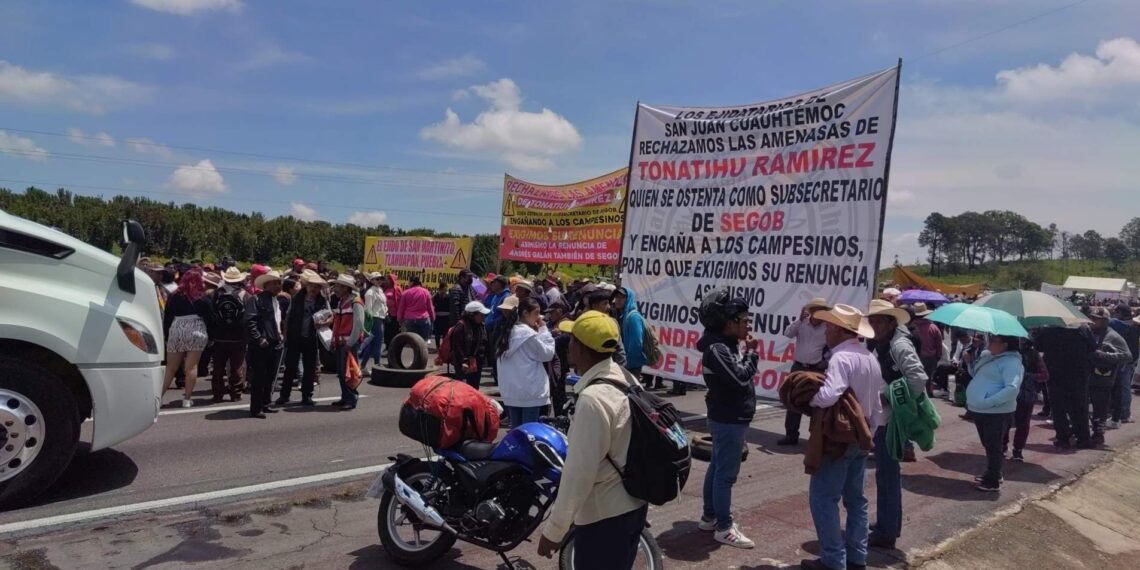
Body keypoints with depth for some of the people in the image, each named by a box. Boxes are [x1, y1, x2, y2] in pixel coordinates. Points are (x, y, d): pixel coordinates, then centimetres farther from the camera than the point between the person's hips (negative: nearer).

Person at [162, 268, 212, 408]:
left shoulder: (174, 297, 5)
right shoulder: (202, 298, 1)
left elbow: (167, 318, 7)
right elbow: (208, 318, 0)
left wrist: (166, 336, 12)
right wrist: (210, 337, 7)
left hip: (176, 332, 2)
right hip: (197, 333, -2)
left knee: (170, 368, 10)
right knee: (192, 367, 0)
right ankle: (187, 398, 0)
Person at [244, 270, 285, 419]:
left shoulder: (277, 301, 18)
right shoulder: (256, 299, -9)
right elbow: (250, 322, -17)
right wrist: (259, 339, -19)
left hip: (276, 345, 8)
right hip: (262, 346, -8)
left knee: (271, 377, 14)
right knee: (258, 378, -3)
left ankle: (266, 404, 24)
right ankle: (256, 408, 3)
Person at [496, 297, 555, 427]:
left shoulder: (509, 332, 10)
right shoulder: (528, 333, -14)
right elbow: (547, 354, -6)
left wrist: (538, 331, 10)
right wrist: (543, 329, -1)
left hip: (511, 391, 8)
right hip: (529, 391, -8)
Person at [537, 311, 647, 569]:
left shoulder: (593, 399, -26)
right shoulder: (626, 378, 0)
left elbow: (579, 471, -24)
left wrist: (553, 530, -15)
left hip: (604, 516, -8)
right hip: (633, 505, 8)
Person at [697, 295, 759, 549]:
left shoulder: (731, 345, 12)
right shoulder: (717, 349, -20)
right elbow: (740, 378, -25)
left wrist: (747, 352, 2)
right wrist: (752, 352, -13)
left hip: (730, 418, 10)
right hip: (728, 420, -10)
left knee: (717, 469, 16)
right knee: (726, 474, -4)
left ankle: (709, 517, 26)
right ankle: (723, 528, 3)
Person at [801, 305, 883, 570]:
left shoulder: (841, 358, -21)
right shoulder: (870, 358, 9)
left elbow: (827, 397, -36)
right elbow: (876, 406, 14)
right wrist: (869, 432, 20)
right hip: (860, 437, 9)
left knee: (823, 498, -1)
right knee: (855, 498, 16)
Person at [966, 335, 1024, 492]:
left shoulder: (1011, 362, -16)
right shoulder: (987, 355, 11)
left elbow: (1012, 389, -27)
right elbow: (975, 373, 26)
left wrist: (988, 402, -29)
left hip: (996, 412, -9)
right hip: (979, 410, 9)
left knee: (993, 447, 0)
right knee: (988, 445, 20)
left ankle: (993, 482, 9)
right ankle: (992, 474, 35)